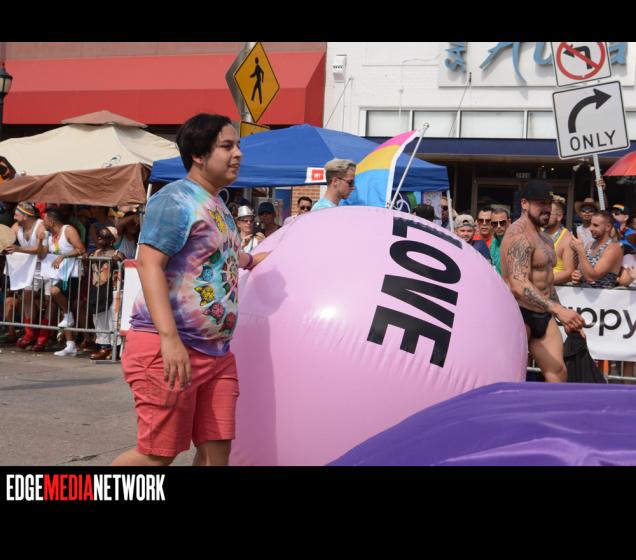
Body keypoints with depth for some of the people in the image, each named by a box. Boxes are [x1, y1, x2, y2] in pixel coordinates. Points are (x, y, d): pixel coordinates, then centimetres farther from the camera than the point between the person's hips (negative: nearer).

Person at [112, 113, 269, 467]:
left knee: (216, 451, 4)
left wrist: (249, 260, 55)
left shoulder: (218, 206, 18)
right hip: (170, 349, -9)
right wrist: (169, 339, -30)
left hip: (217, 352, 9)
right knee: (159, 454, -6)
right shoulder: (176, 199, -11)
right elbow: (149, 263, -22)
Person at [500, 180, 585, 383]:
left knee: (558, 373, 1)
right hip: (519, 315, -9)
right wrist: (558, 309, -39)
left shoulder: (544, 238, 17)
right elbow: (519, 286, -30)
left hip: (543, 316, 9)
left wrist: (563, 316, 27)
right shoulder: (518, 236, -17)